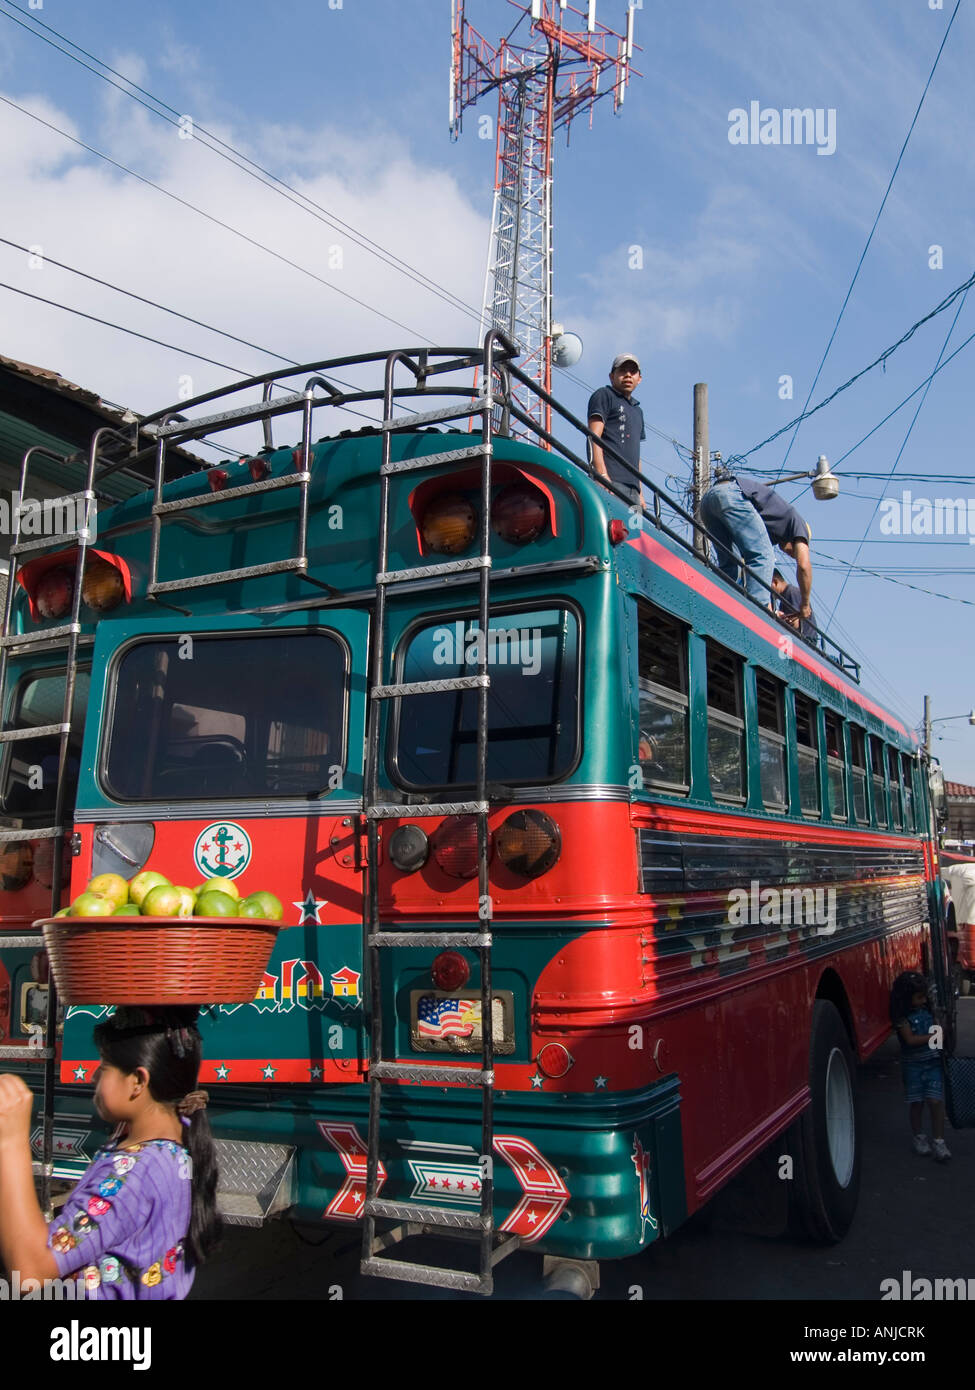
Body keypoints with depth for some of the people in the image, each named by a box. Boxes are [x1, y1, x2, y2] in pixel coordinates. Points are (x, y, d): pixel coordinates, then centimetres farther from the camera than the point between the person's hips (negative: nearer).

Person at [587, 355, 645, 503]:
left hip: (632, 487, 8)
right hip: (611, 479, -8)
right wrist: (603, 476, -20)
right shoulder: (604, 395, 8)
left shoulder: (638, 410, 31)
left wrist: (640, 492, 22)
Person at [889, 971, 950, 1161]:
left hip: (933, 1062, 3)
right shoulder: (902, 1017, -10)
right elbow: (910, 1039, -17)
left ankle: (939, 1142, -1)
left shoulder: (927, 1009, 5)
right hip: (912, 1065, -3)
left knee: (935, 1101, -6)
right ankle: (919, 1137, 24)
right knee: (917, 1103, 6)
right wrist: (934, 1036, -14)